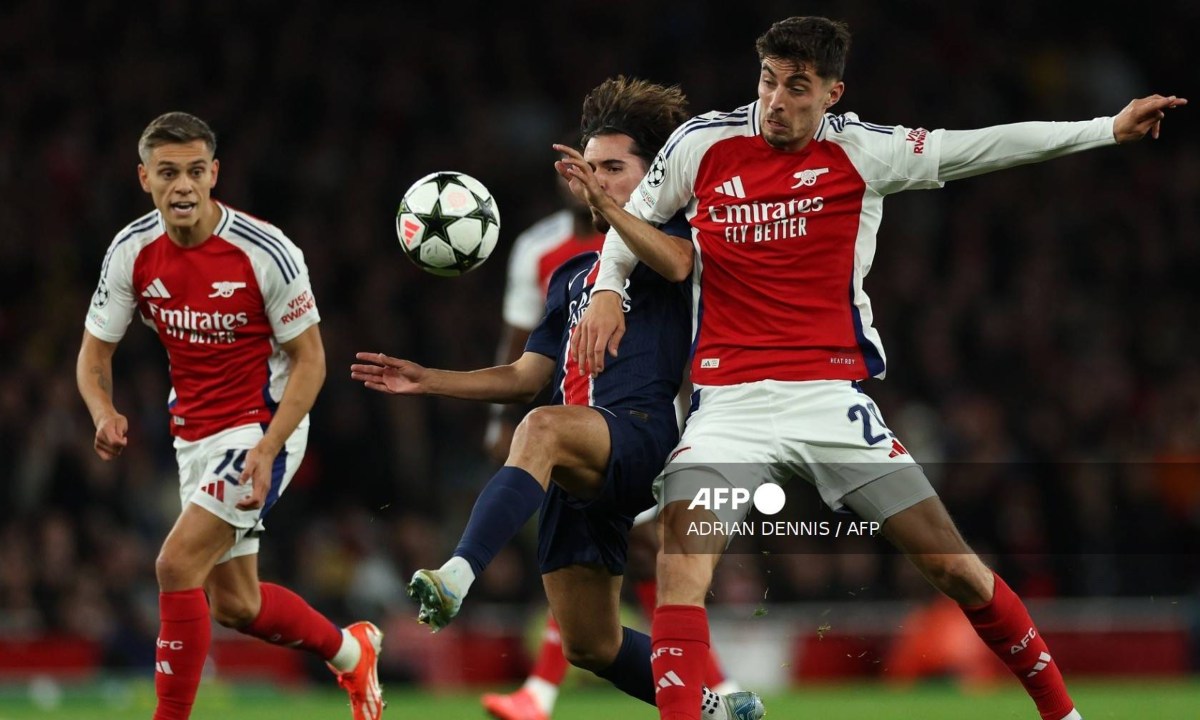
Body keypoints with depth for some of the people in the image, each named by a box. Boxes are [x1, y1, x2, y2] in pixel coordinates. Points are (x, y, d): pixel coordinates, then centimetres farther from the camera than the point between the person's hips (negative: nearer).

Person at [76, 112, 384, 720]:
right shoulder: (131, 252, -7)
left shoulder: (266, 251, -20)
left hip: (264, 427, -6)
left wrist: (267, 450, -23)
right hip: (194, 436, 6)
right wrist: (103, 413, -20)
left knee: (178, 565, -21)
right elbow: (94, 351, 3)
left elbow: (309, 358, -12)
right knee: (234, 604, 14)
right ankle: (350, 651, 41)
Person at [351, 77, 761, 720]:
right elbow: (527, 377, 26)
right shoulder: (574, 276, 27)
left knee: (542, 428, -40)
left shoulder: (677, 240, 7)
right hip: (577, 473, 8)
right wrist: (427, 380, 17)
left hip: (640, 434, -8)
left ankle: (459, 573, -56)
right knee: (590, 647, 3)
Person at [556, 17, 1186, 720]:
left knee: (953, 565, 0)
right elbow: (634, 220, 18)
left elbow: (977, 148, -2)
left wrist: (1109, 129, -6)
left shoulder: (861, 150, 0)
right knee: (682, 559, -22)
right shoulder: (702, 144, 3)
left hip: (831, 396, 0)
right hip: (728, 399, 1)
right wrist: (606, 292, 1)